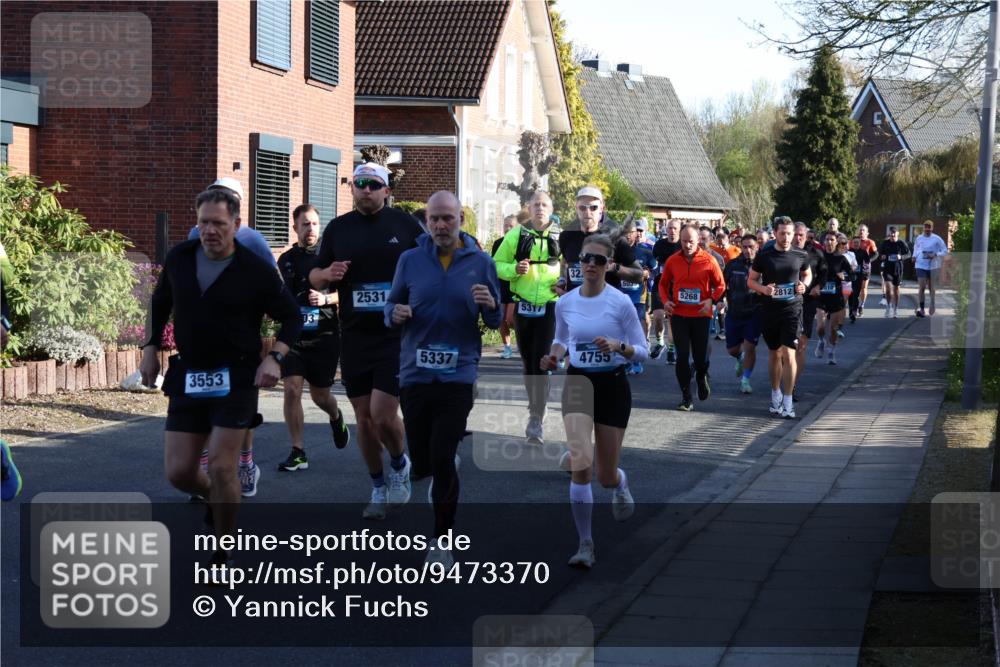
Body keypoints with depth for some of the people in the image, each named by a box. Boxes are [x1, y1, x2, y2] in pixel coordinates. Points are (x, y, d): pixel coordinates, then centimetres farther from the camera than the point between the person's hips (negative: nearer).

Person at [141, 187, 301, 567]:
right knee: (178, 471, 0)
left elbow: (291, 317, 0)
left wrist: (275, 357, -15)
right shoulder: (179, 258, 2)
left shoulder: (256, 271, -9)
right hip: (187, 376, 4)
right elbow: (160, 303, 20)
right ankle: (215, 499, 36)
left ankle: (222, 555, 6)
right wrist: (151, 347, 11)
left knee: (220, 465, -11)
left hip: (236, 379, -4)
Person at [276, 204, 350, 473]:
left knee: (320, 394, 8)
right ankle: (298, 453, -4)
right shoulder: (286, 259, 10)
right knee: (291, 389, -11)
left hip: (324, 334, -2)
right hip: (293, 334, 2)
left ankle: (336, 418, 45)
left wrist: (326, 299, -15)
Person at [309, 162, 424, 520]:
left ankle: (399, 465, 19)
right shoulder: (338, 228, 7)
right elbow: (315, 278, 13)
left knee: (383, 415, -12)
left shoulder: (404, 223, 0)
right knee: (364, 417, 9)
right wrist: (326, 274, -10)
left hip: (397, 335, -3)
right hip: (354, 338, 3)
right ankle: (379, 489, 25)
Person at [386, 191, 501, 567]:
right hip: (415, 374, 1)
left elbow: (495, 323, 8)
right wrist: (394, 314, -12)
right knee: (420, 461, 5)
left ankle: (442, 540, 5)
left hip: (458, 376, -1)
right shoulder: (410, 260, 4)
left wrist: (490, 306, -15)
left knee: (443, 461, -7)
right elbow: (390, 307, 11)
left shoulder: (481, 263, 3)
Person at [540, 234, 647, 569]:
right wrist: (554, 356, -4)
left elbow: (642, 351, -4)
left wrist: (618, 346, -24)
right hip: (577, 384, 1)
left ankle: (620, 483, 48)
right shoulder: (564, 303, 0)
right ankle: (585, 544, -8)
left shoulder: (621, 302, -9)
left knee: (606, 476, 7)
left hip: (613, 387, -1)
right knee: (580, 463, -19)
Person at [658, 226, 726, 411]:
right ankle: (686, 397, 6)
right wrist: (665, 300, -3)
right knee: (682, 356, -3)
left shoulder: (709, 261, -5)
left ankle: (702, 377, 40)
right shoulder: (673, 260, 0)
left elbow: (720, 285, 2)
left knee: (701, 357, 4)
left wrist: (712, 300, -14)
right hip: (678, 314, 1)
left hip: (701, 314, -1)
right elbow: (663, 283, 13)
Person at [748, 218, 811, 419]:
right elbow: (751, 280, 5)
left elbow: (807, 274, 19)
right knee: (774, 353, 14)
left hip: (792, 310, -1)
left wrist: (804, 284, -3)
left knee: (788, 353, -11)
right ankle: (776, 394, 32)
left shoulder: (800, 256, 1)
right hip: (770, 310, 1)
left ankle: (787, 402, -9)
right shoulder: (764, 256, -1)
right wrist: (763, 288, -15)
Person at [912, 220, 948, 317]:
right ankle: (921, 309, -14)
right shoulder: (919, 238, 3)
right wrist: (914, 256, 3)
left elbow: (945, 251, -2)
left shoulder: (937, 239, -5)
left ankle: (932, 306, 34)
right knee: (921, 287, -12)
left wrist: (935, 255, -18)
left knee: (931, 287, 13)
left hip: (933, 266, 0)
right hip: (921, 265, 0)